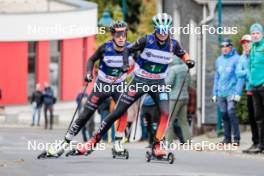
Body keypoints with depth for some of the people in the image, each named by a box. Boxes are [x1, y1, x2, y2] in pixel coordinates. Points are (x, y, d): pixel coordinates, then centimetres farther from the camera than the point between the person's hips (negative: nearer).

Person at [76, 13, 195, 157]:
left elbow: (182, 54, 16)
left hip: (158, 84, 2)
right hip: (140, 81, -2)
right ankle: (94, 140, 7)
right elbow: (128, 50, -4)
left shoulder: (173, 44, -5)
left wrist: (188, 61, -4)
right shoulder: (146, 40, -14)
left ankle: (157, 145, -6)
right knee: (118, 112, -2)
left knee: (165, 114, -20)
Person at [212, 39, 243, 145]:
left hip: (231, 92, -6)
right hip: (221, 93, 6)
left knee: (231, 112, -15)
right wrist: (215, 93, 15)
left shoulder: (236, 59, -4)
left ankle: (236, 138, -11)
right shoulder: (219, 60, 15)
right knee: (224, 114, 5)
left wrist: (238, 93, -14)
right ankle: (227, 138, 12)